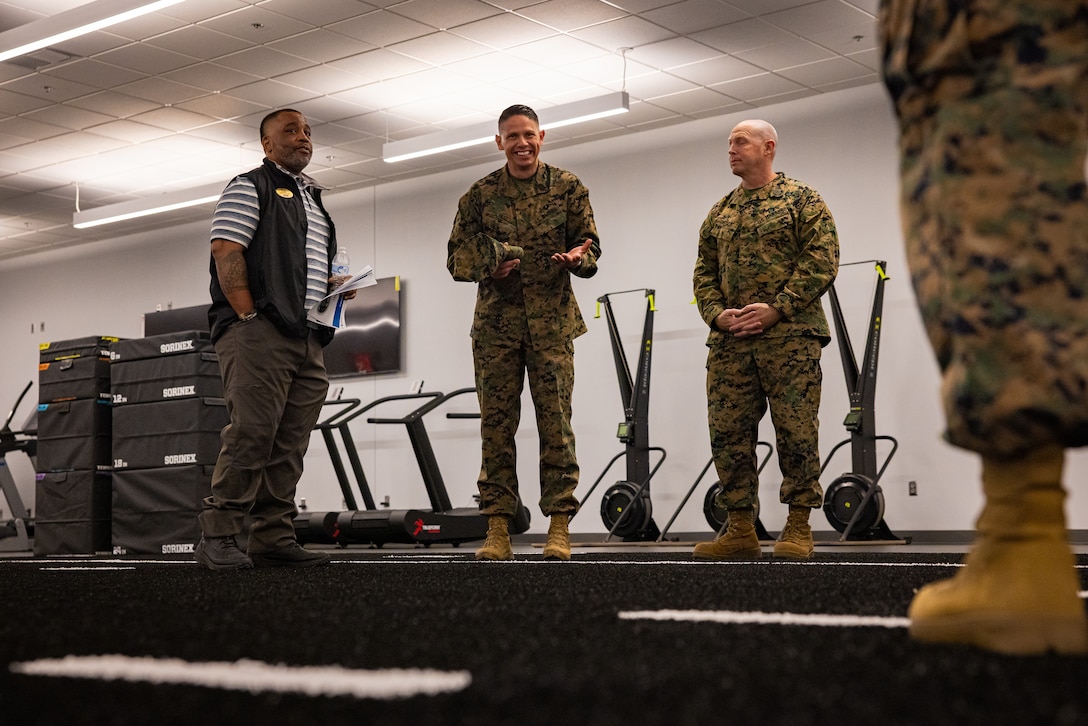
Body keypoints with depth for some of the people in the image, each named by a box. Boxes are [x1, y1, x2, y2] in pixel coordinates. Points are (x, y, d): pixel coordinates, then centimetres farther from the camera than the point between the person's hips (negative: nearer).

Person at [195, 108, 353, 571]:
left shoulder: (314, 201, 29)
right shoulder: (249, 188, 4)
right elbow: (226, 253, -8)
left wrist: (335, 285, 11)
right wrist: (250, 318, -16)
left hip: (308, 340, 8)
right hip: (260, 335, -8)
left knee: (290, 445, 3)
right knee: (251, 434, -15)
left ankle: (273, 540, 5)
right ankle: (218, 537, -10)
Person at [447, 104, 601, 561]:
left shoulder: (567, 187, 8)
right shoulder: (480, 194, 10)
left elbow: (589, 243, 9)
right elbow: (457, 257, 10)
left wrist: (577, 257, -15)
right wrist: (488, 268, -12)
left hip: (552, 321, -1)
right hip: (496, 321, 1)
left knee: (555, 421, -5)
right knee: (496, 424, -1)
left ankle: (559, 528, -2)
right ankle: (497, 530, 3)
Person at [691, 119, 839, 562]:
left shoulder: (802, 200, 4)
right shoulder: (719, 213, 20)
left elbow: (822, 261, -6)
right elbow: (704, 272, 18)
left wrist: (777, 309, -15)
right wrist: (717, 313, -1)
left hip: (790, 334, -5)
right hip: (729, 340, 5)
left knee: (795, 430, -4)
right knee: (728, 432, 1)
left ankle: (799, 526, 4)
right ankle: (741, 531, 8)